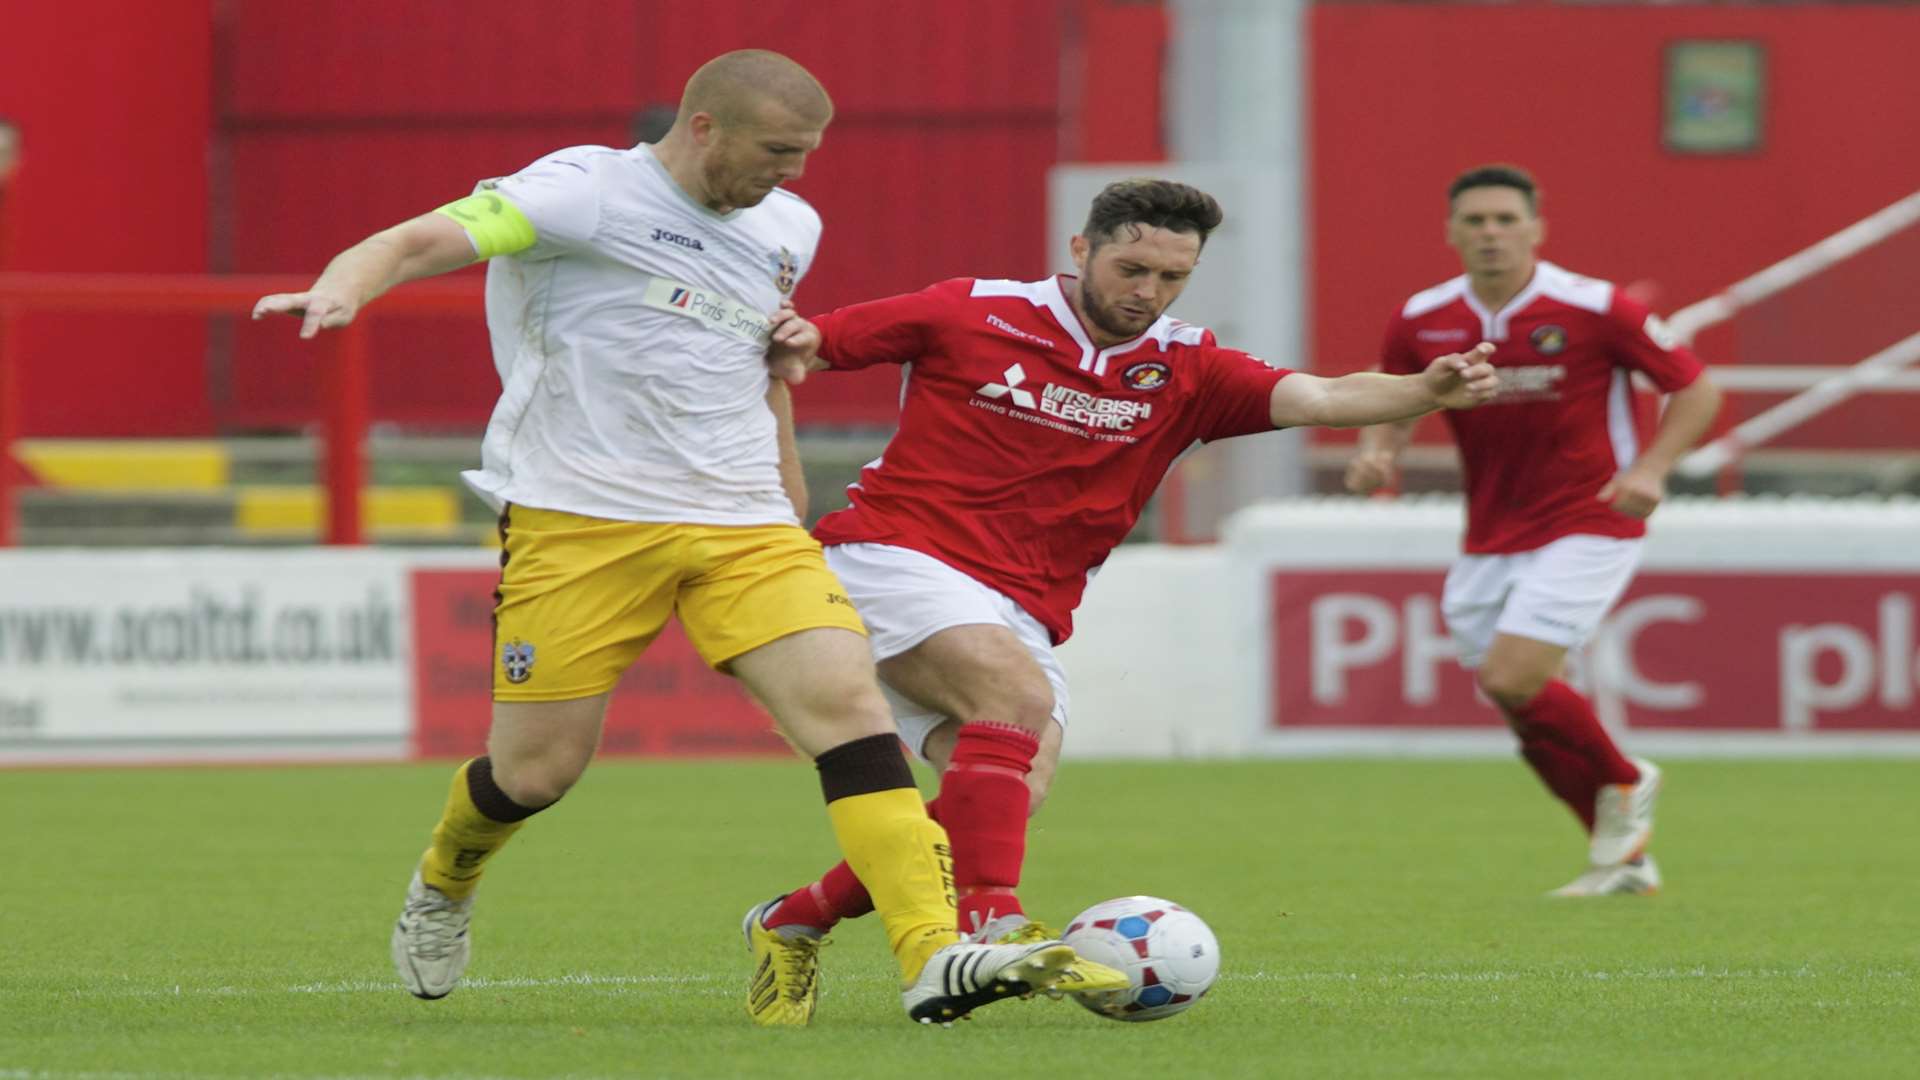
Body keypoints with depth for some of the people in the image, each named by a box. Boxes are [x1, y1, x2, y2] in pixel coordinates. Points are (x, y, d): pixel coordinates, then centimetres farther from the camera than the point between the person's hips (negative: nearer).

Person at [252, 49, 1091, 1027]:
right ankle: (441, 889, 36)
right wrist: (344, 286, -37)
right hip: (578, 520, -5)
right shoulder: (587, 192, -7)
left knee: (848, 705, -15)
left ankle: (933, 960, -22)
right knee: (537, 770, 1)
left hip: (740, 523, 5)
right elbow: (422, 241, -19)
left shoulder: (788, 230, 14)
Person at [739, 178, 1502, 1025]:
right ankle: (990, 925, -38)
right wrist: (785, 347, -20)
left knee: (1012, 794, -15)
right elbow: (807, 347, 5)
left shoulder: (1183, 372, 5)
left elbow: (1321, 398, -10)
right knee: (1018, 692, -30)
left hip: (1020, 610, 5)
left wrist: (1426, 391, -28)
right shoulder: (970, 315, -2)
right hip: (897, 553, -4)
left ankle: (793, 923, 3)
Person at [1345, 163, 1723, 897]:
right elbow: (1392, 408, 12)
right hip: (1490, 539, 6)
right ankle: (1624, 858, 25)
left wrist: (1651, 467, -21)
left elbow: (1695, 389, -6)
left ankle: (1623, 783, 7)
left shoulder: (1593, 309, -14)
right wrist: (1376, 454, -11)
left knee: (1512, 680, -20)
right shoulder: (1421, 322, -2)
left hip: (1586, 526, -6)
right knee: (1526, 716, 8)